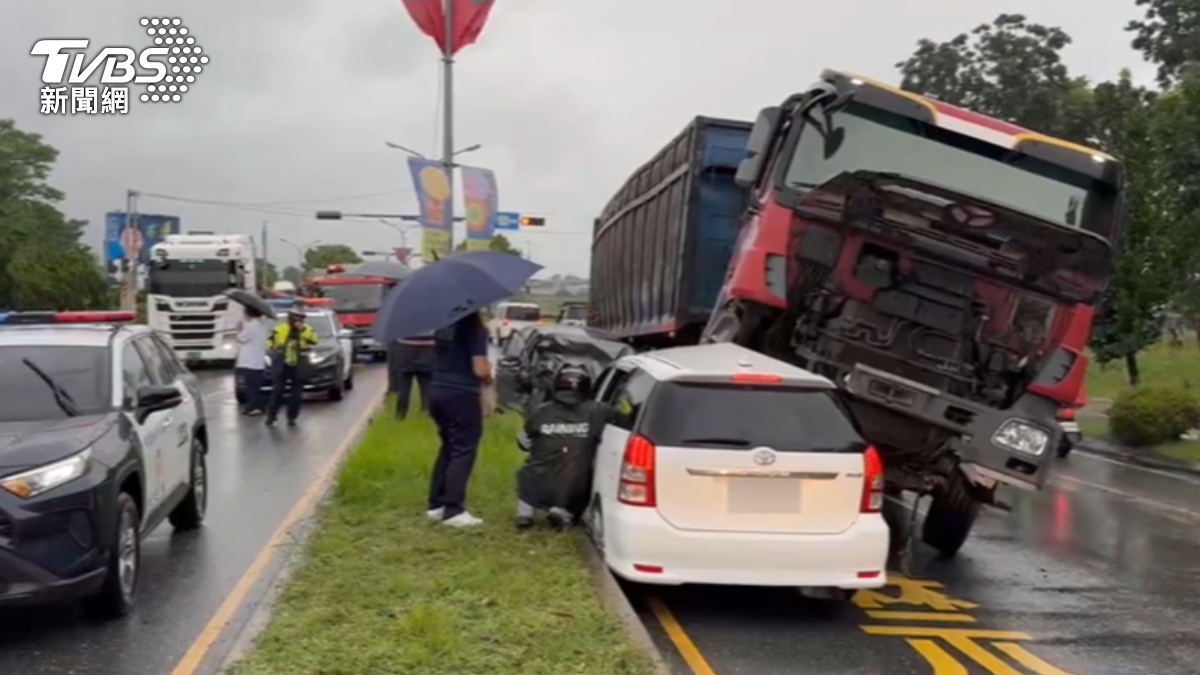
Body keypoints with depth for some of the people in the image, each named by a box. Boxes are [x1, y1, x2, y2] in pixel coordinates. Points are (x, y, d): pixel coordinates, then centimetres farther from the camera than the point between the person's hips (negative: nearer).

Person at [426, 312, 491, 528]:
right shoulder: (475, 328, -12)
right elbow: (480, 370, -16)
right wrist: (489, 379, 2)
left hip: (437, 391, 7)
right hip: (462, 394, -7)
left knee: (448, 447, 18)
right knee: (463, 450, 0)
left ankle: (436, 504, 19)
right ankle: (453, 510, -3)